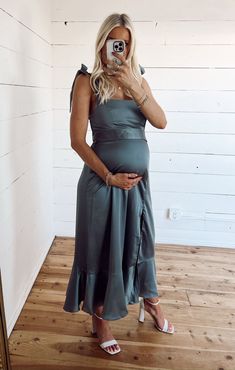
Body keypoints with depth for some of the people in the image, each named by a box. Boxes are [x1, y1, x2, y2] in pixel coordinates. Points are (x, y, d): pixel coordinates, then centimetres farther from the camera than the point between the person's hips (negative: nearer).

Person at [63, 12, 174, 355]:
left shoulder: (139, 79, 9)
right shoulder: (88, 81, -6)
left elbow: (161, 122, -4)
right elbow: (77, 140, -11)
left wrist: (133, 87, -14)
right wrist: (110, 177, -15)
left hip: (138, 179, 5)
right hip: (103, 180, -5)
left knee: (140, 241, 20)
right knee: (101, 248, 9)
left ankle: (150, 301, 46)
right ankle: (99, 318, 32)